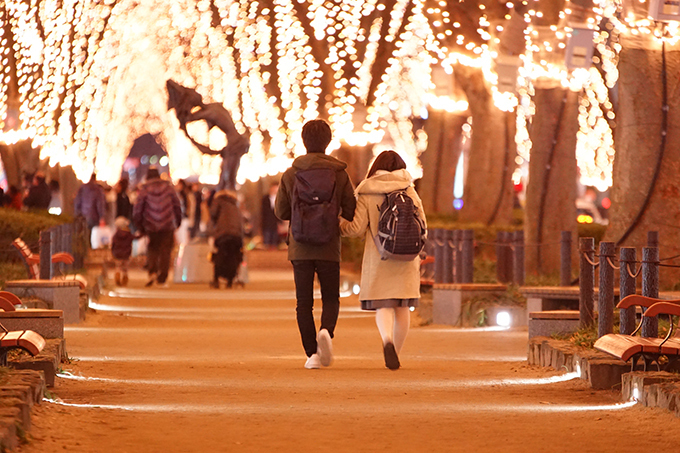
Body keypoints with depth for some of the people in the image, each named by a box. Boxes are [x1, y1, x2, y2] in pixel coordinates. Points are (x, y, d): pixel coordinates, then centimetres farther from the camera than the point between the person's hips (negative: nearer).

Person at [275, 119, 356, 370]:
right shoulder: (339, 173, -2)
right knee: (331, 299, 10)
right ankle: (326, 331, -20)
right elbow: (351, 212, 0)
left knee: (304, 303, 6)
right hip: (329, 248, 0)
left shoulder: (290, 174, 0)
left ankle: (312, 354, -1)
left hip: (299, 248, 0)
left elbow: (281, 212, 5)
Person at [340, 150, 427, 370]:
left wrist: (339, 225, 13)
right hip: (406, 259, 2)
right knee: (402, 306, 11)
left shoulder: (367, 195, -3)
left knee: (383, 305, -1)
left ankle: (387, 341, -28)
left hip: (378, 257, -1)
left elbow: (357, 229, -7)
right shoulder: (409, 191, 3)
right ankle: (396, 352, 15)